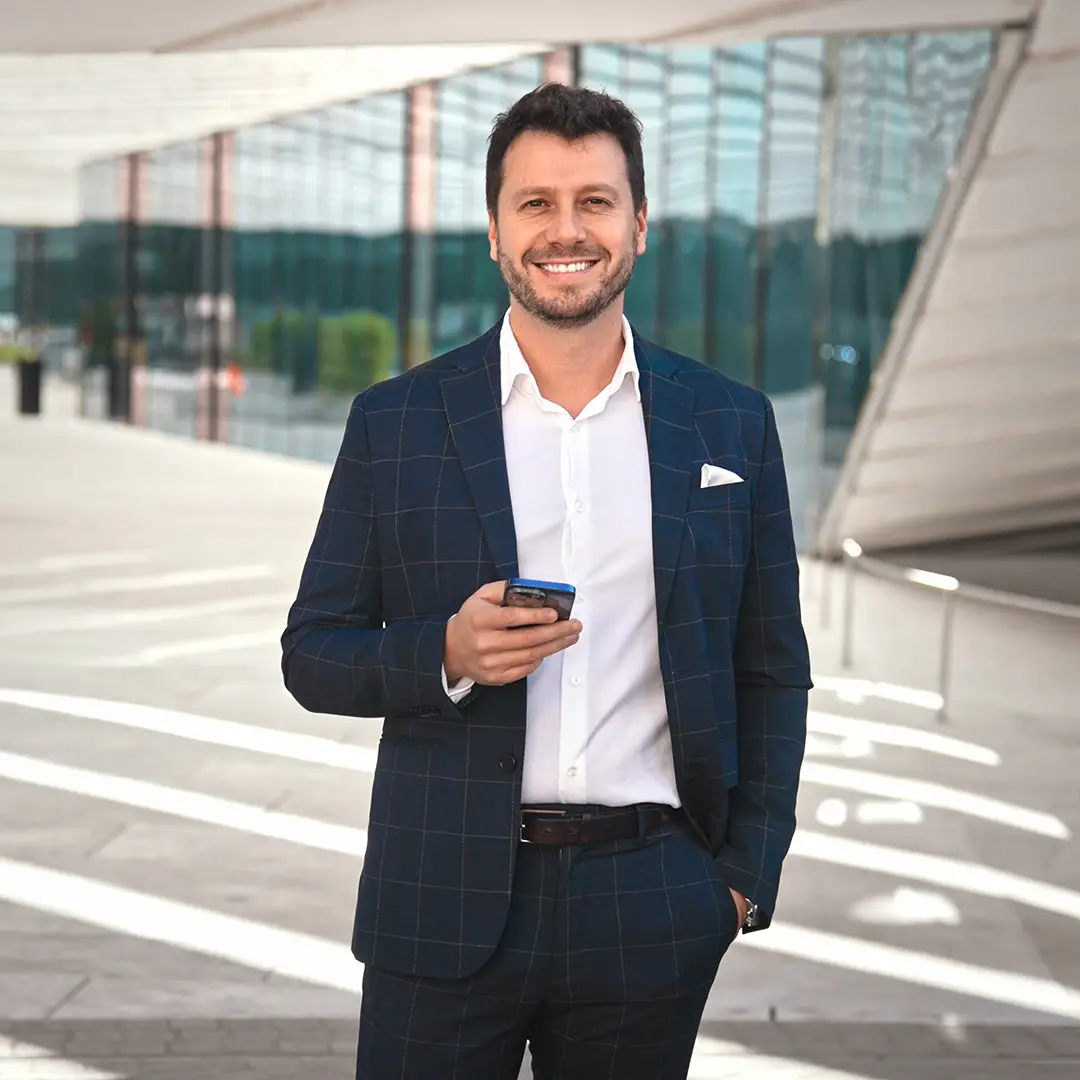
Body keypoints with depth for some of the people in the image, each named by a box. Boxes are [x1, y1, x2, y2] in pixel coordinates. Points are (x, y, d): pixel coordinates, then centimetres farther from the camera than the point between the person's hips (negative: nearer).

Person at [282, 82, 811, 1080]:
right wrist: (449, 654, -15)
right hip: (447, 910, -1)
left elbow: (772, 674, 9)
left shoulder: (730, 425, 5)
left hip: (654, 913, 1)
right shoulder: (395, 423, 2)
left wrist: (748, 875, 1)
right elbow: (313, 655, 4)